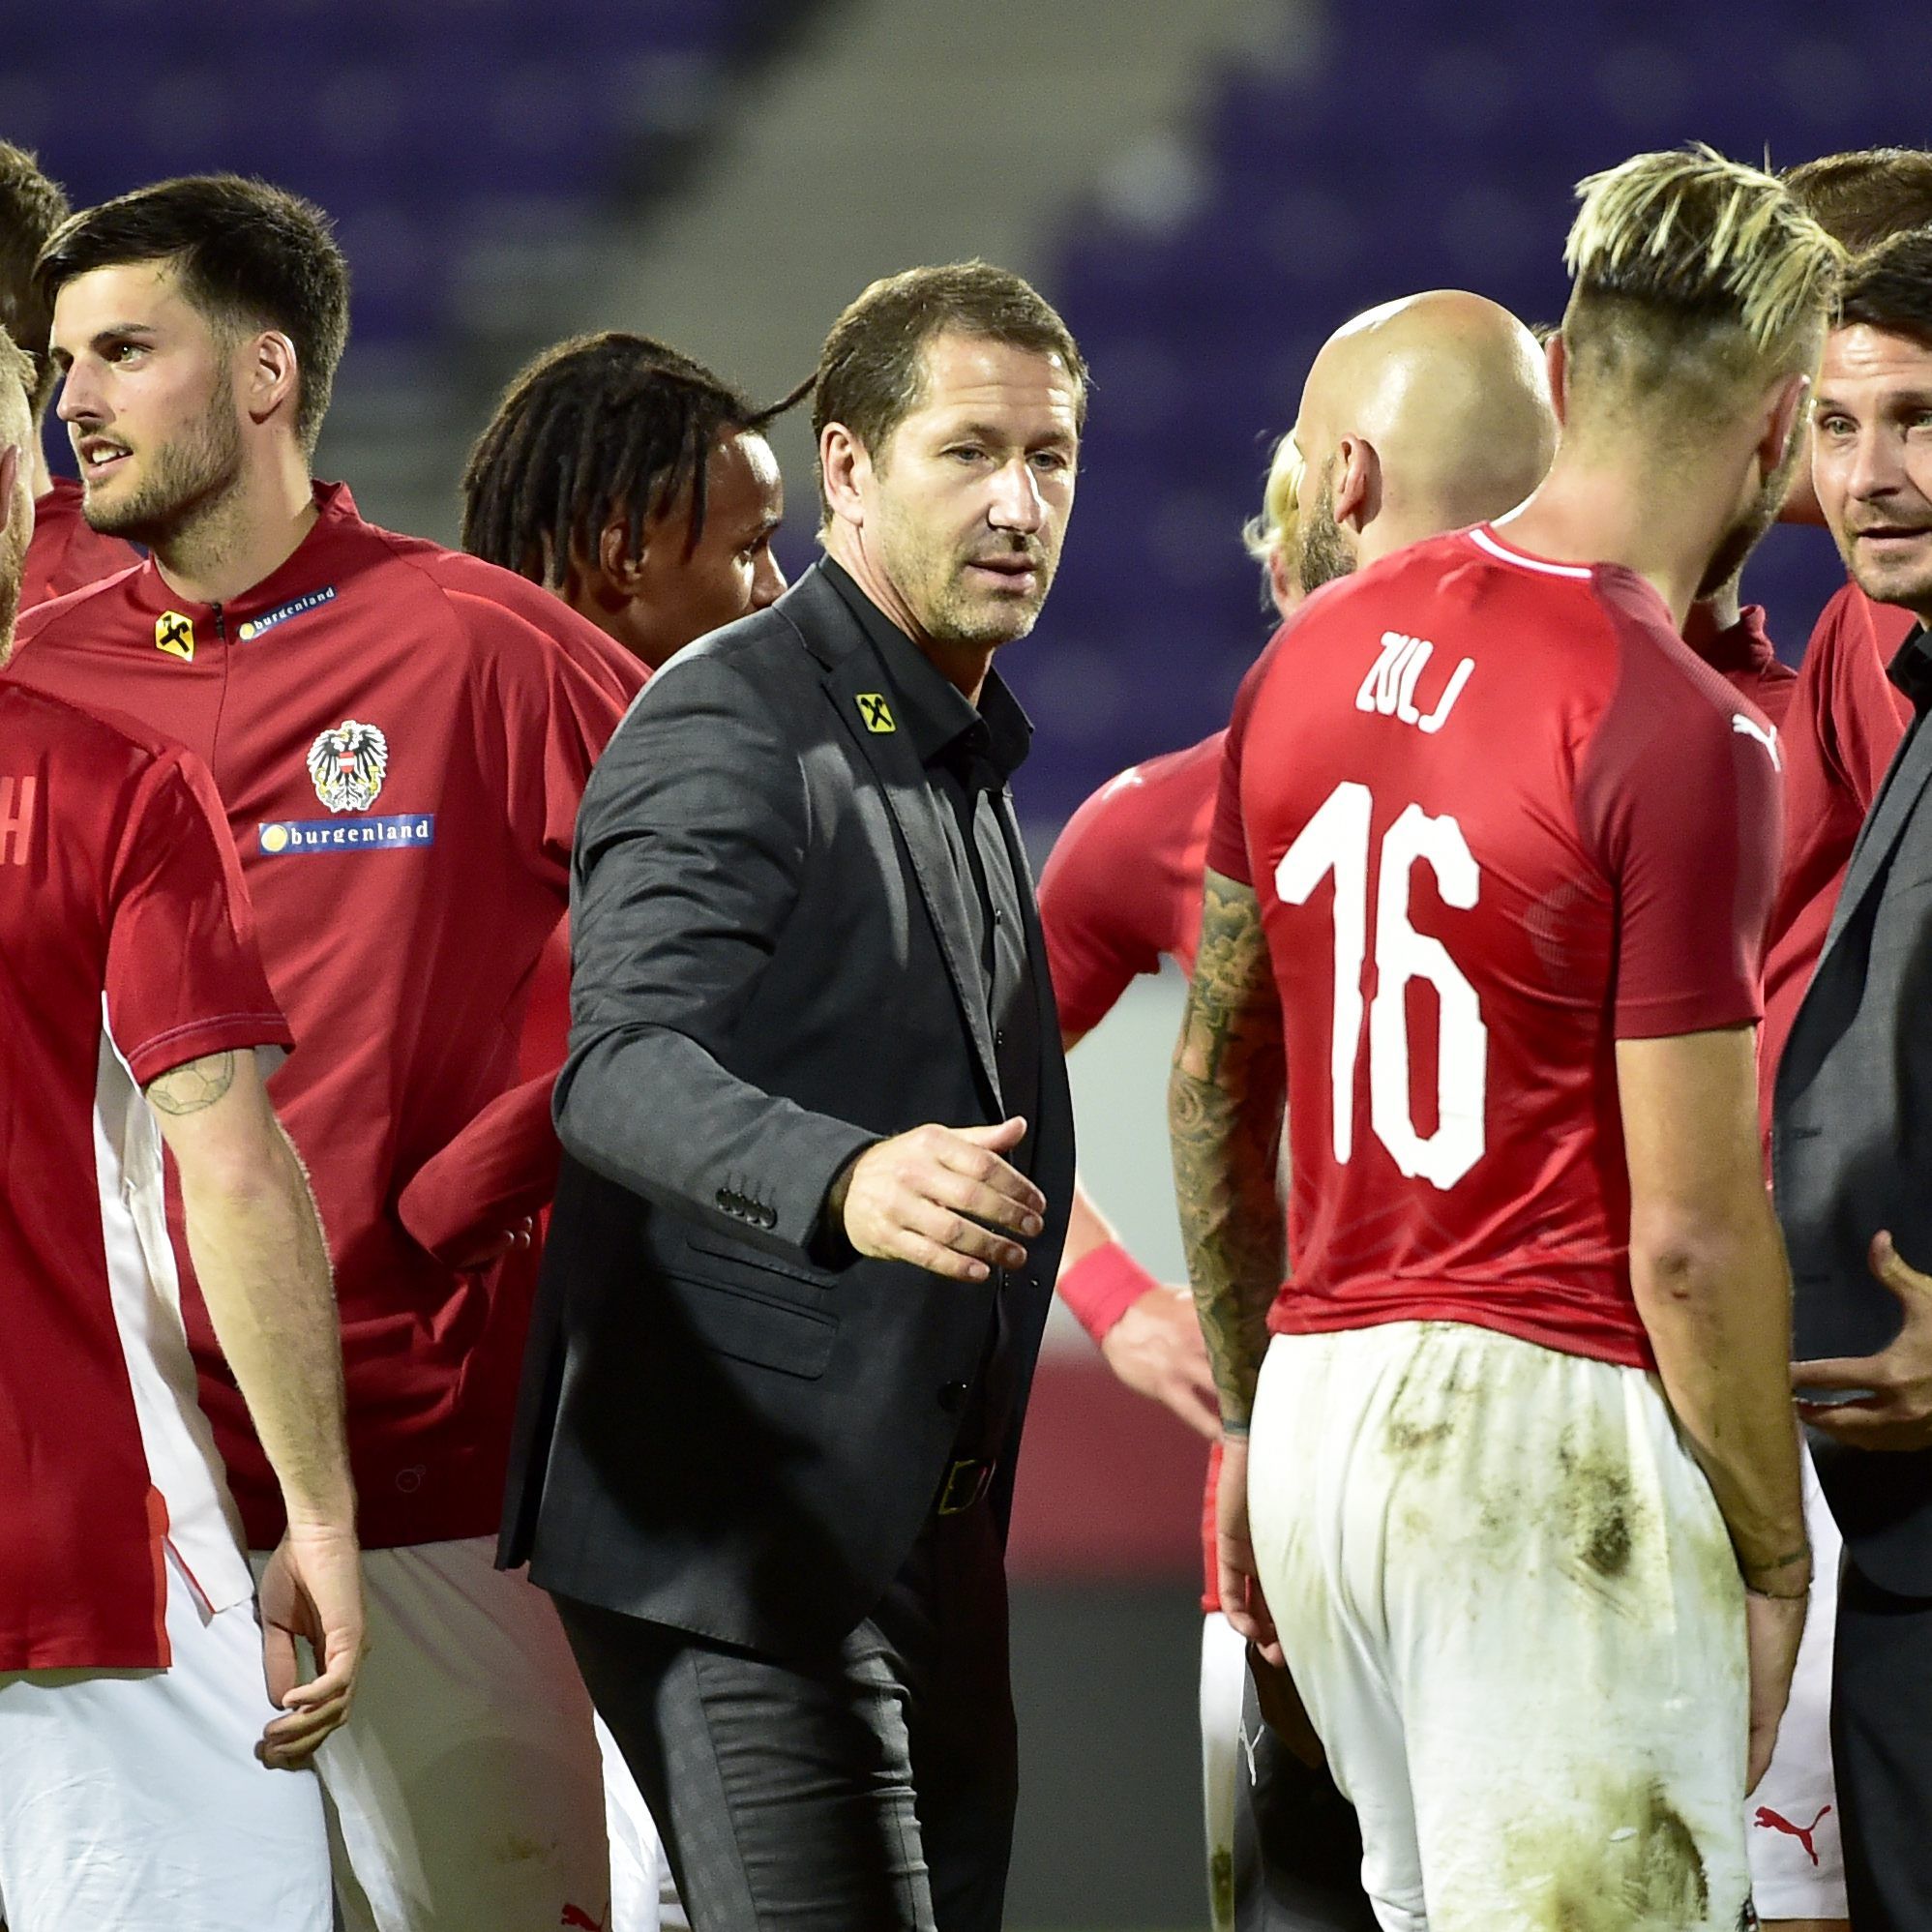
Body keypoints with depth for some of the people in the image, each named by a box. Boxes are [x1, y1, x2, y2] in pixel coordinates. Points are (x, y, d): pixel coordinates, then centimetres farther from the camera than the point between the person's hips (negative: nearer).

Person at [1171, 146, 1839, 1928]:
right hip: (1558, 1439, -7)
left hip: (1324, 1401, 7)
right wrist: (1775, 1554, -4)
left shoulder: (1317, 654, 7)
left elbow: (1213, 1087, 15)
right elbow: (1690, 1237, -15)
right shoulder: (1681, 735, -15)